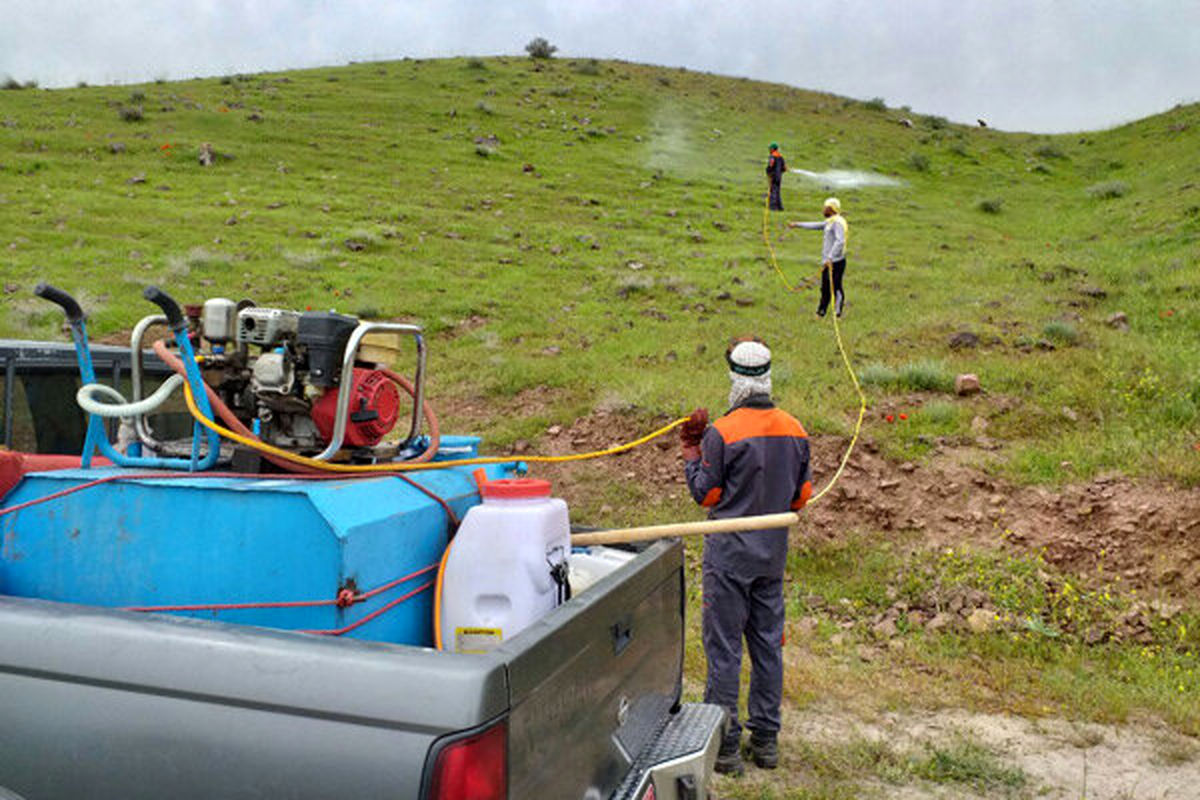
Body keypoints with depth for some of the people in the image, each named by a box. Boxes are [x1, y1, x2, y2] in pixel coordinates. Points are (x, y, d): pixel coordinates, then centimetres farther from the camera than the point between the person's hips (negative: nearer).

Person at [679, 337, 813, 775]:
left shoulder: (721, 432, -16)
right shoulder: (796, 431, 3)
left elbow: (706, 495, -8)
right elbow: (802, 496, 9)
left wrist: (691, 458, 7)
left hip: (730, 553, -6)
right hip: (774, 551, 6)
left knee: (724, 648, 2)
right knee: (768, 644, 14)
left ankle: (725, 745, 8)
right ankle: (766, 740, 22)